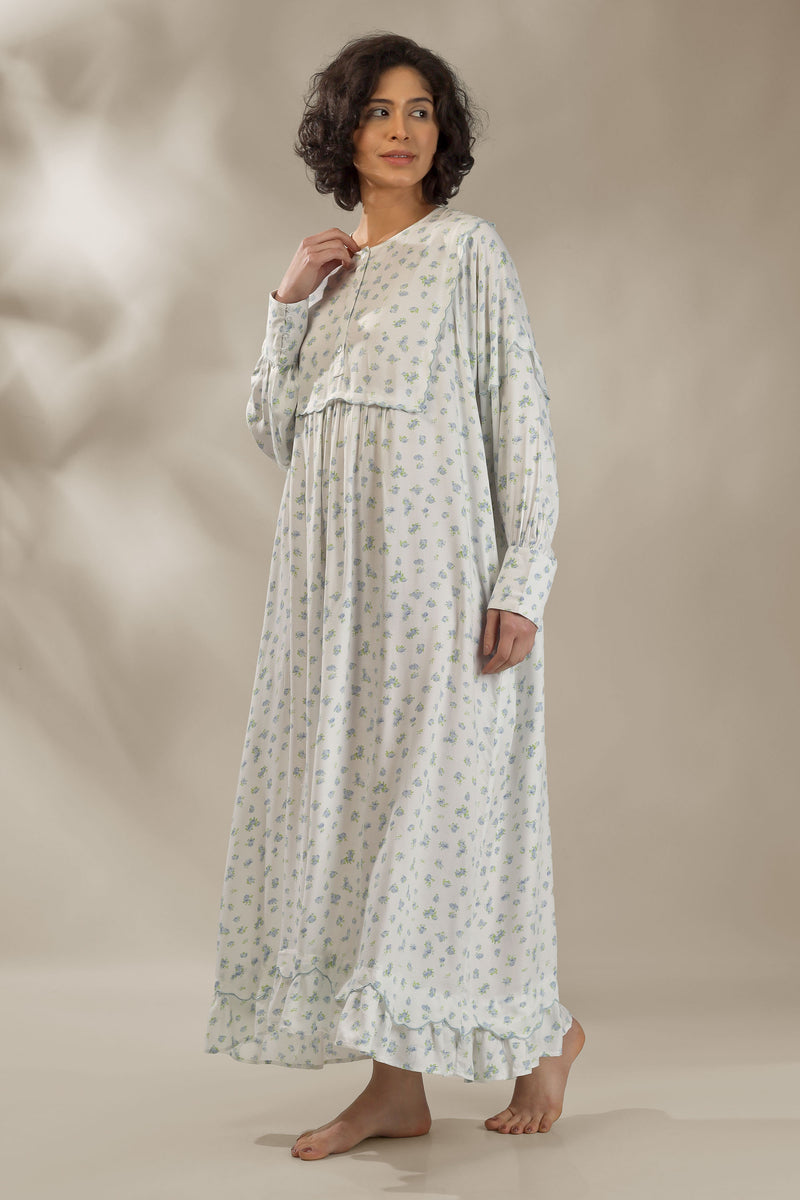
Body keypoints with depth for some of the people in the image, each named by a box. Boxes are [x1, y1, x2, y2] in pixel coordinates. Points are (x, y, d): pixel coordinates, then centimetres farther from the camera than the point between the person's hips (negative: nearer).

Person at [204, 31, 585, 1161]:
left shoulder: (468, 249, -1)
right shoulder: (327, 269, 16)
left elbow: (523, 421, -7)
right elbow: (274, 431, 13)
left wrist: (522, 585, -14)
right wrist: (289, 302, 1)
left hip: (438, 569, -6)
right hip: (333, 575, 6)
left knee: (444, 798, -4)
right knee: (350, 798, 4)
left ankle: (545, 1027, 20)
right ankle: (397, 1082, 13)